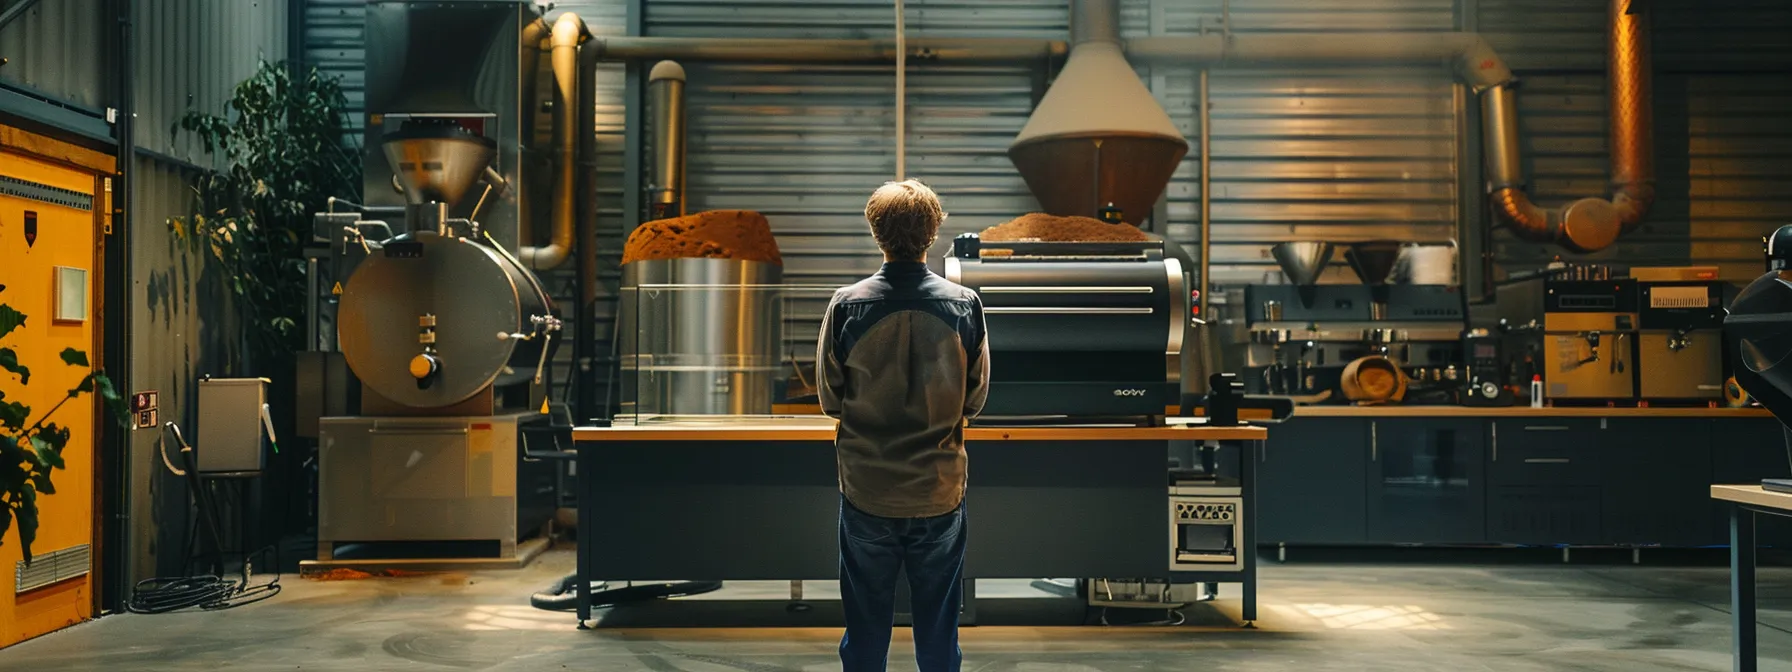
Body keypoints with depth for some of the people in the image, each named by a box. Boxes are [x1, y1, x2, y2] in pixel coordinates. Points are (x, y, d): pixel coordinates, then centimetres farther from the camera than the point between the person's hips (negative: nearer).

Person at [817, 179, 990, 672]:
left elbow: (831, 400, -3)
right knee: (938, 623, 14)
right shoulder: (964, 305, -10)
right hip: (940, 489, 0)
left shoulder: (847, 305, -12)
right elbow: (975, 399, -1)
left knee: (866, 622, 14)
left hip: (867, 490, 0)